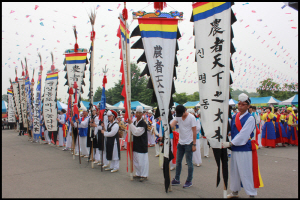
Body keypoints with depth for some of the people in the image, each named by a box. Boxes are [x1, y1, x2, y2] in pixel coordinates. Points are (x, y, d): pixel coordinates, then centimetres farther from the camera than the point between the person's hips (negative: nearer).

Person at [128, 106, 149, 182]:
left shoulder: (143, 123, -15)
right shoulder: (134, 122, 9)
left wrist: (130, 123, -22)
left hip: (142, 145, -8)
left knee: (142, 160, -3)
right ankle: (138, 173, 30)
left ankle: (144, 175, 10)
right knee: (135, 160, 15)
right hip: (136, 144, 8)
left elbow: (136, 132, -23)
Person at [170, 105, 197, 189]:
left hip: (188, 143, -6)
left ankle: (189, 181, 15)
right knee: (178, 162, 13)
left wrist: (194, 144, -13)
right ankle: (177, 179, 26)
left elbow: (194, 131, -11)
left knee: (189, 163, 3)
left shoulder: (191, 118, -12)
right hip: (180, 143, 6)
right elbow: (171, 125, -12)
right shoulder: (178, 117, 2)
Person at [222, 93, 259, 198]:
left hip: (244, 149, -6)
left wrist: (230, 143, -20)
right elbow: (231, 130, 15)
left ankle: (251, 193, 13)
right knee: (234, 171, 15)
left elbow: (243, 135, -18)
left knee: (246, 172, -1)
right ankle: (235, 191, 29)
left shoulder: (250, 118, -11)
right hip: (234, 148, 6)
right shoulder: (234, 117, 9)